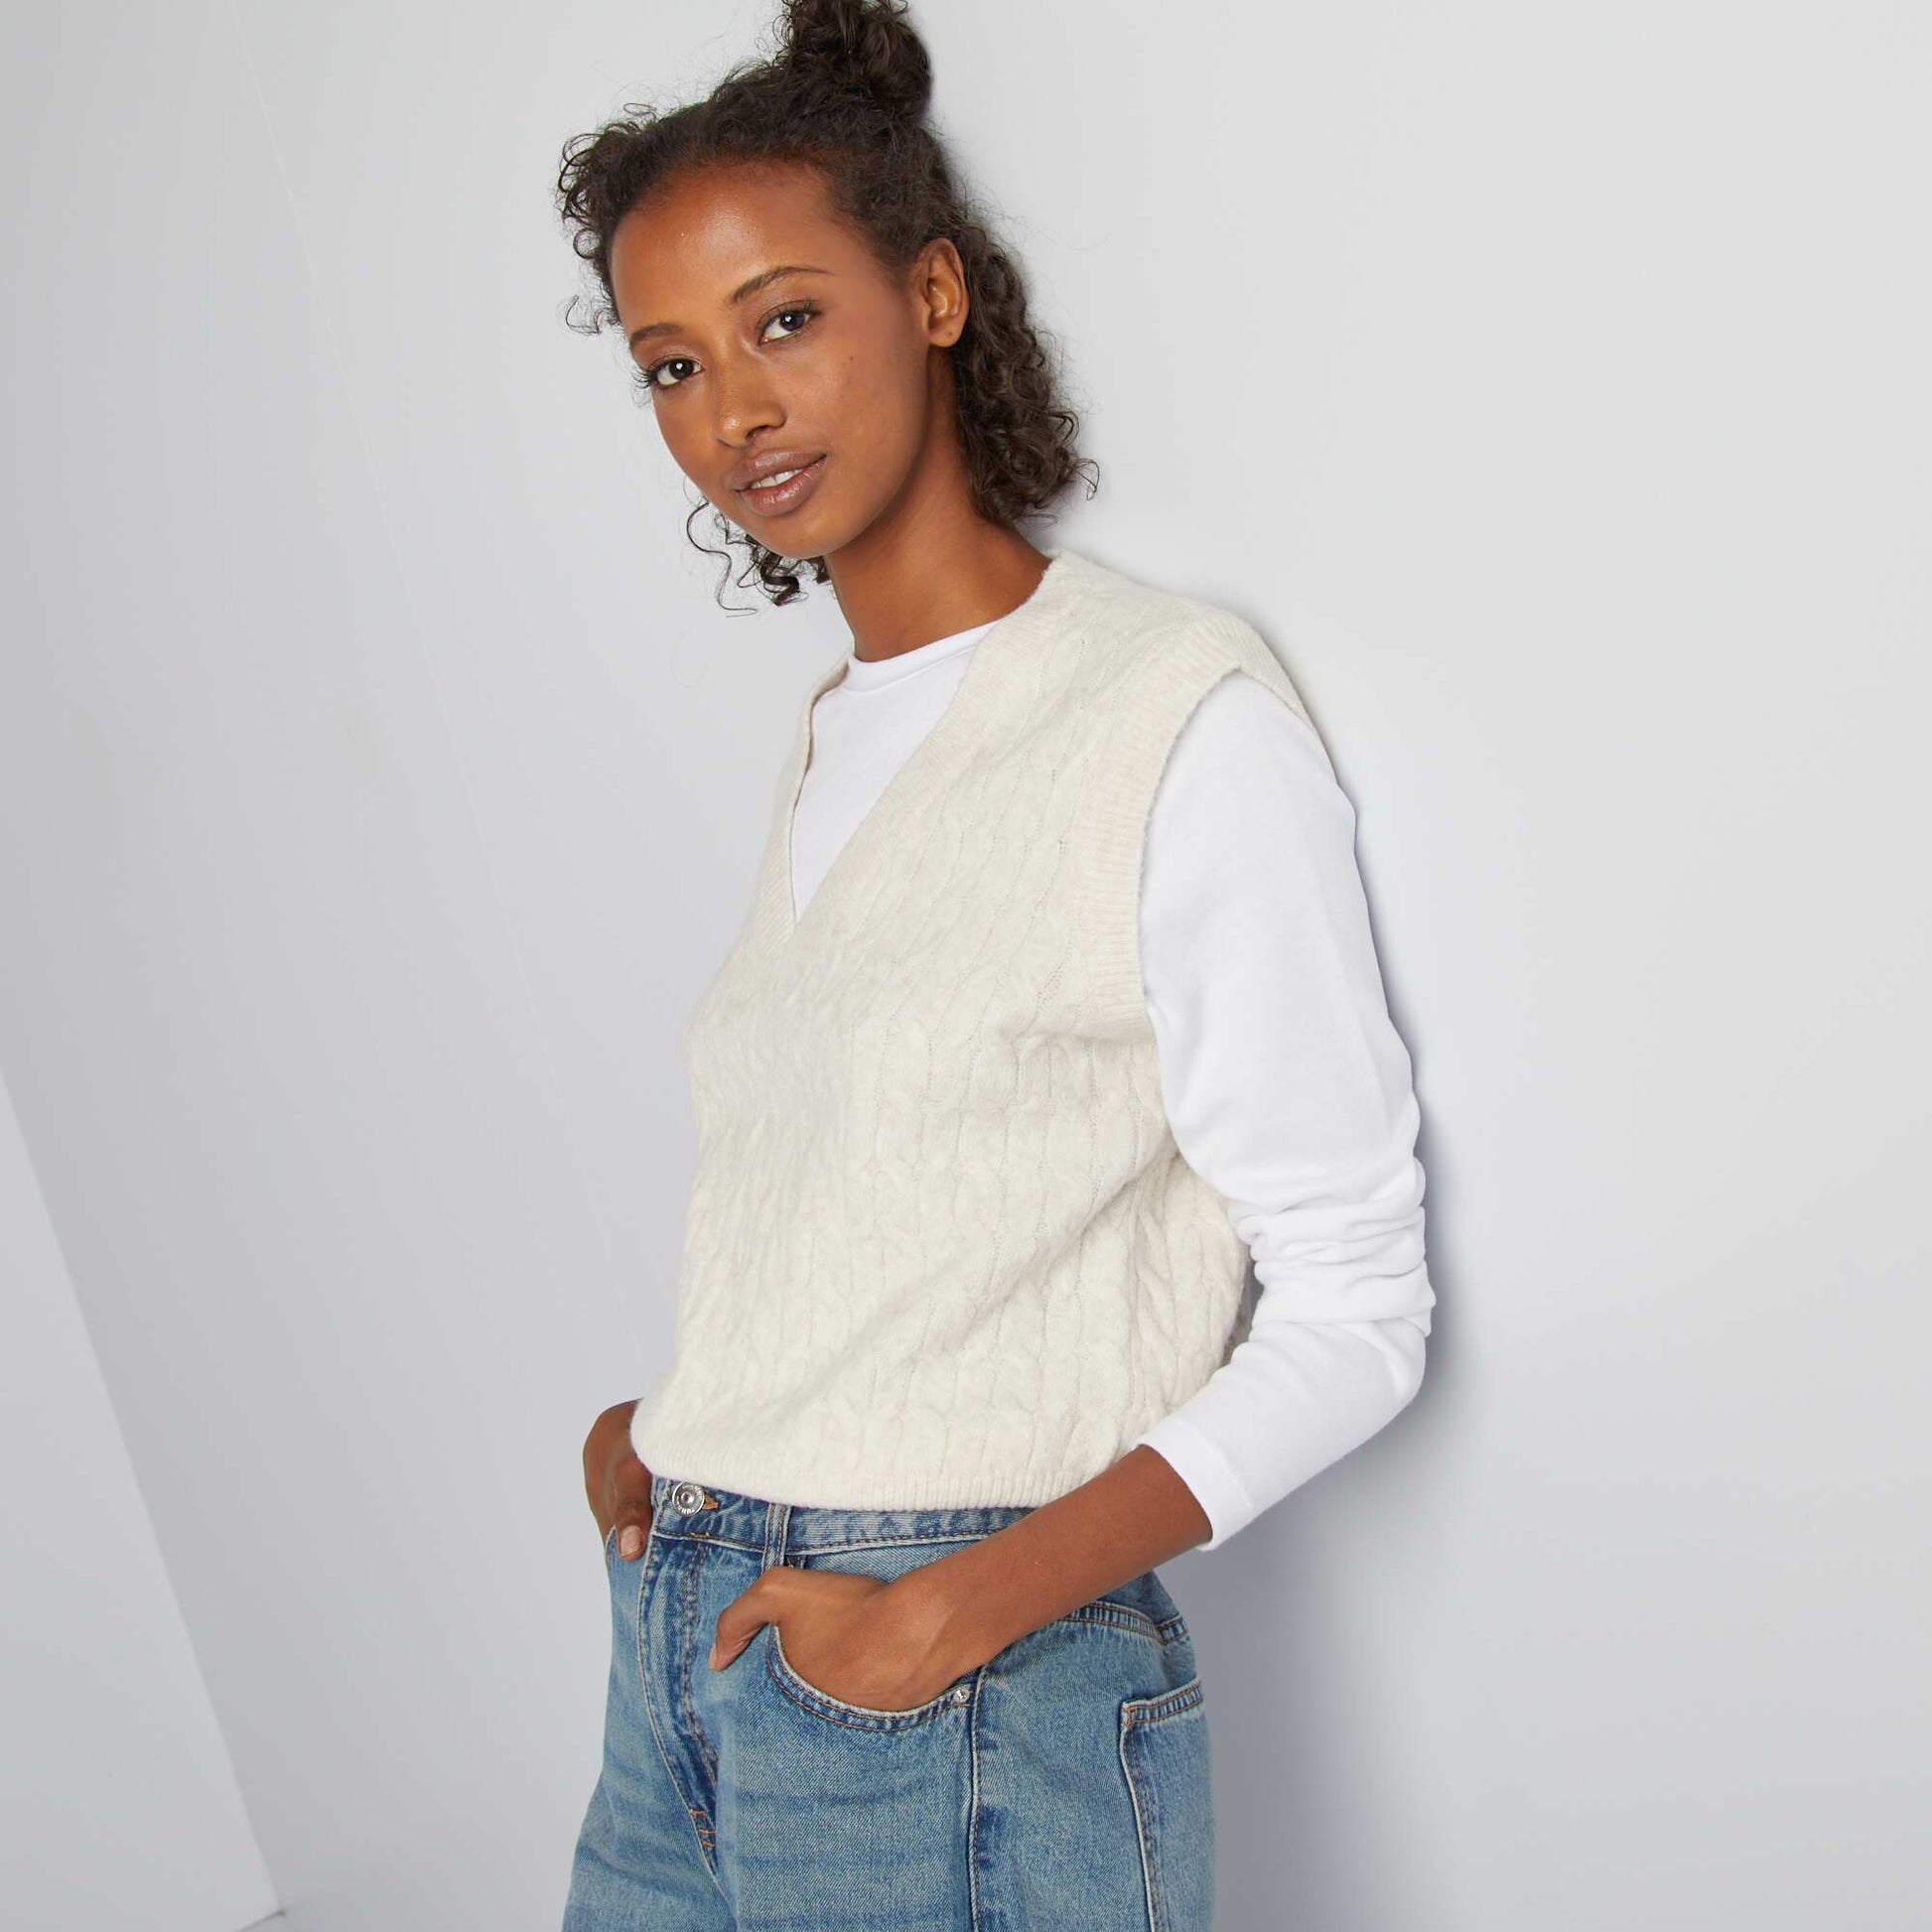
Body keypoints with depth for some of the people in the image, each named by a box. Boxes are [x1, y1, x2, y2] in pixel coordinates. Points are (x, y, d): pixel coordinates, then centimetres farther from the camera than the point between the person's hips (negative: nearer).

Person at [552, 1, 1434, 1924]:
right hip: (679, 1656, 6)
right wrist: (675, 1418, 2)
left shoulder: (1185, 720, -12)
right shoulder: (831, 735, 9)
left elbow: (1351, 1313, -13)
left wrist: (952, 1610, -18)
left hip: (968, 1719, -6)